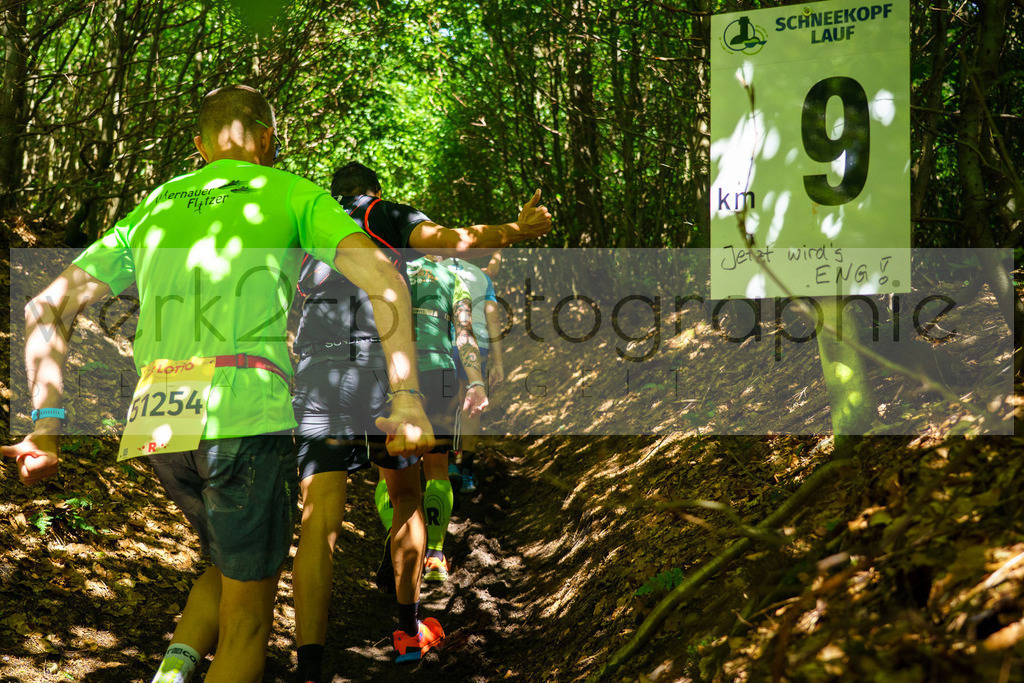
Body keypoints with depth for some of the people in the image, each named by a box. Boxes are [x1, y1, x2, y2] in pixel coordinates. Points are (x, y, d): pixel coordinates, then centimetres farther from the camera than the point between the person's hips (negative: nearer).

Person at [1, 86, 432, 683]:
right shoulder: (293, 194, 13)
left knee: (237, 562, 28)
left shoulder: (153, 209, 25)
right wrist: (407, 400, -7)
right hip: (247, 411, -5)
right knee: (248, 611, 8)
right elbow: (384, 278, -3)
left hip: (155, 425, 5)